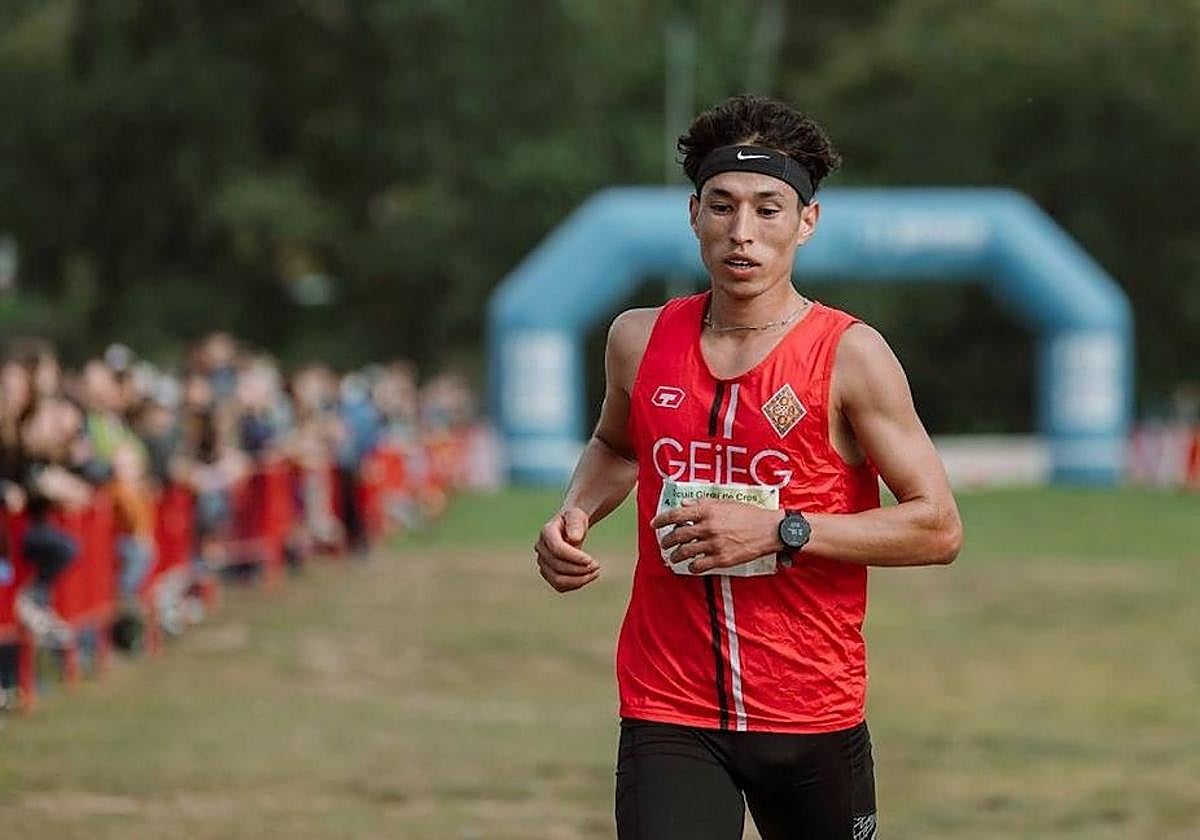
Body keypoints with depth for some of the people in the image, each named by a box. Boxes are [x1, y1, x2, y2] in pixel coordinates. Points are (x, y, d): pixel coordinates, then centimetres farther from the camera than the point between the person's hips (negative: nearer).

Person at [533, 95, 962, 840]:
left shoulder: (849, 356, -7)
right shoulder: (640, 340, 5)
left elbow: (938, 528, -9)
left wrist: (780, 531, -18)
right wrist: (577, 515, 5)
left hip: (813, 718, -1)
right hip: (667, 715, 1)